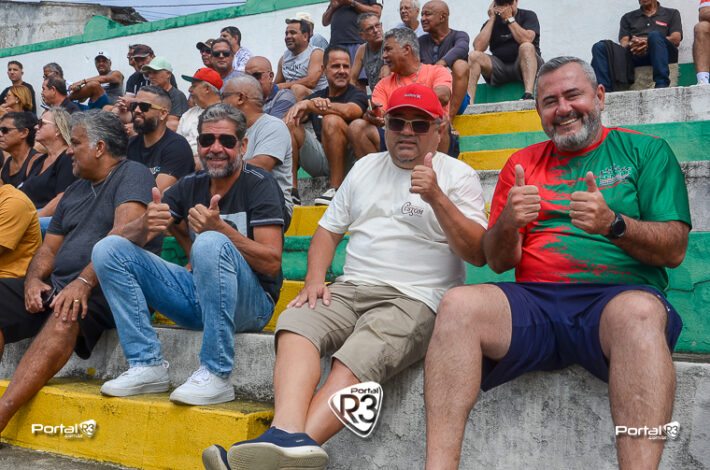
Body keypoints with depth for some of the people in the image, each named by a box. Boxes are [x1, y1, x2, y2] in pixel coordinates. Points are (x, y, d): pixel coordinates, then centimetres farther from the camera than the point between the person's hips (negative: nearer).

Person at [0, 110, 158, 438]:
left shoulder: (132, 174, 0)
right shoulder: (75, 191, 25)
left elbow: (124, 233, -17)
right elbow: (49, 249, 22)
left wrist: (84, 282, -27)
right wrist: (33, 279, -1)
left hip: (106, 288, -8)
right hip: (58, 285, 8)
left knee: (66, 315, -36)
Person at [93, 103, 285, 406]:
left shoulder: (259, 184, -7)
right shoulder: (191, 186, 9)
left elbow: (272, 264, -16)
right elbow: (133, 238, 2)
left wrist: (221, 228, -28)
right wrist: (145, 224, -22)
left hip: (249, 303, -6)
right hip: (197, 296, 6)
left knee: (211, 243, -35)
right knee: (108, 249, -4)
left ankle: (216, 376, -27)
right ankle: (148, 366, -8)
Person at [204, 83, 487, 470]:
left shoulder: (458, 176, 6)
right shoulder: (366, 166, 21)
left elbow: (477, 255, -5)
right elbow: (329, 229, 22)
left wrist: (436, 197, -16)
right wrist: (314, 279, 4)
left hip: (413, 299, -4)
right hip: (350, 288, 5)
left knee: (355, 362, -32)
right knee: (295, 324, -25)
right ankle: (288, 435, -43)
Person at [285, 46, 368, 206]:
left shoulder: (357, 95, 2)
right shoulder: (316, 96, 17)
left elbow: (348, 111, -23)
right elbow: (296, 114, -2)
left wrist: (309, 105, -25)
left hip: (344, 161, -4)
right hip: (318, 159, 5)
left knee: (332, 120, -28)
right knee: (288, 123, -12)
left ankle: (336, 190, -27)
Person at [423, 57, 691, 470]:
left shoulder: (645, 151, 12)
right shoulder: (523, 163, 19)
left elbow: (675, 250, 4)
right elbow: (498, 261, 14)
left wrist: (613, 223, -15)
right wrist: (508, 223, -8)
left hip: (617, 297, -2)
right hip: (534, 301, 2)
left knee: (639, 312, -36)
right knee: (458, 304, -26)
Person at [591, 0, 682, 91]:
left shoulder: (671, 13, 24)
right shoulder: (628, 17, 29)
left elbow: (676, 40, 6)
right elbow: (623, 43, 13)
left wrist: (650, 43, -13)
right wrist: (631, 45, -14)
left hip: (661, 54, -2)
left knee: (655, 35, -35)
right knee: (600, 47, -22)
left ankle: (662, 85, -45)